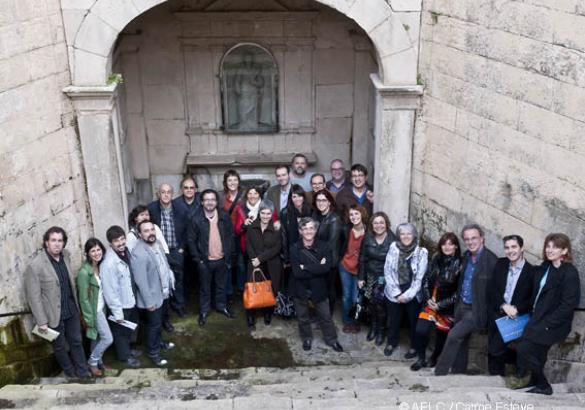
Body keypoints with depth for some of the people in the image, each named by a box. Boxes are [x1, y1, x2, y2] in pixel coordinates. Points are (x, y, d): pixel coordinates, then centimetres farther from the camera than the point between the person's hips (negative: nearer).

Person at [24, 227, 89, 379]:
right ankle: (70, 372, 36)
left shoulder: (65, 256, -3)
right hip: (54, 315, -5)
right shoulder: (35, 265, -20)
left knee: (76, 342, 16)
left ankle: (83, 373, 31)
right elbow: (33, 296, -17)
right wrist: (41, 321, -16)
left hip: (71, 311, 5)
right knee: (59, 346, 16)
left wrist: (76, 306, 11)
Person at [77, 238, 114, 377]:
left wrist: (105, 307, 9)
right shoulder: (84, 272, -25)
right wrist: (89, 319, -16)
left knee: (98, 337, 20)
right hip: (94, 311, -7)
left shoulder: (100, 266, -2)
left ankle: (97, 361, 36)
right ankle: (92, 362, 19)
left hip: (101, 308, 7)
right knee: (108, 338, -1)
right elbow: (84, 299, -20)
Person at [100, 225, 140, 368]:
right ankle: (124, 356, 39)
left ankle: (127, 349, 50)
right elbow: (110, 291, -26)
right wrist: (117, 312, -19)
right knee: (121, 331, 17)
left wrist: (134, 296, 11)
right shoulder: (109, 263, -31)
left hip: (131, 301, 7)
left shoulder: (126, 252, -7)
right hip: (120, 305, -7)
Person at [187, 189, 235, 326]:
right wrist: (198, 258, -9)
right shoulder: (196, 219, -13)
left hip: (222, 259, 2)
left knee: (221, 285, 19)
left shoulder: (224, 216, -6)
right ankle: (204, 311, 29)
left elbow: (230, 235, 2)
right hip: (205, 261, -2)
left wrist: (228, 254, -1)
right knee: (205, 288, 12)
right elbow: (191, 240, -8)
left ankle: (222, 306, 39)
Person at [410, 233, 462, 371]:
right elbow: (426, 279, 8)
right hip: (432, 303, 3)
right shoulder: (436, 259, 0)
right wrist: (428, 298, -5)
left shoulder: (460, 265, -13)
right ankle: (421, 359, 13)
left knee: (442, 334, 12)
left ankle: (434, 357, 39)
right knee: (420, 330, -8)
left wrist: (441, 304, -12)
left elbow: (459, 292, -13)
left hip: (448, 307, -3)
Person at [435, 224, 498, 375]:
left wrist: (487, 313, -14)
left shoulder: (491, 260, -20)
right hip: (461, 305, 7)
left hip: (475, 310, -7)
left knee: (453, 335, -11)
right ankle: (458, 372, 33)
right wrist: (458, 302, 12)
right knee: (461, 340, 17)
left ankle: (439, 373, 2)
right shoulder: (467, 256, 4)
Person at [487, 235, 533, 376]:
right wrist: (504, 306, -14)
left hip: (513, 317, -4)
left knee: (496, 349, -12)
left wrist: (517, 309, -20)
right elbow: (491, 289, -1)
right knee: (492, 351, 7)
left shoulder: (531, 272, -7)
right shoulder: (500, 264, 5)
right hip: (495, 315, 4)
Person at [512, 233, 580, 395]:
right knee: (535, 354, 11)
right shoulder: (545, 268, 8)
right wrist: (533, 318, 4)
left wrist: (546, 324, -17)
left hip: (552, 324, -7)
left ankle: (543, 386, 8)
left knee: (524, 350, -10)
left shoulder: (570, 273, -14)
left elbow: (568, 305, -17)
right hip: (538, 319, 7)